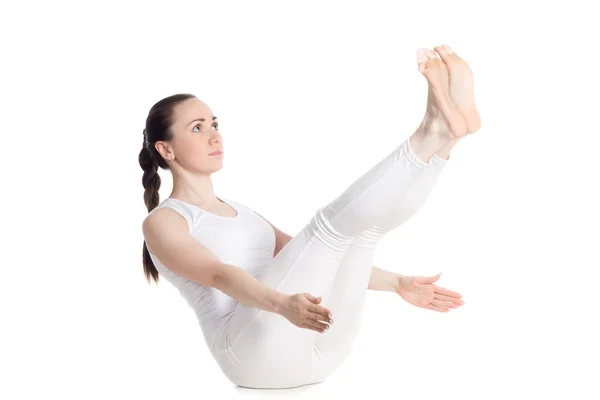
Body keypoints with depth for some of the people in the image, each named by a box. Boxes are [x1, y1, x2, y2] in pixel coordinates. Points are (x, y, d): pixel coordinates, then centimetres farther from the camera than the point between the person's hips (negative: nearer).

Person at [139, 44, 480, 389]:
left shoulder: (240, 212, 29)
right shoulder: (162, 222, 4)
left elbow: (310, 259, 26)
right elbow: (219, 275, -16)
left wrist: (398, 283, 16)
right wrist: (283, 304, -37)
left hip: (316, 348, 7)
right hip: (258, 351, -7)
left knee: (366, 219, -8)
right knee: (333, 223, -21)